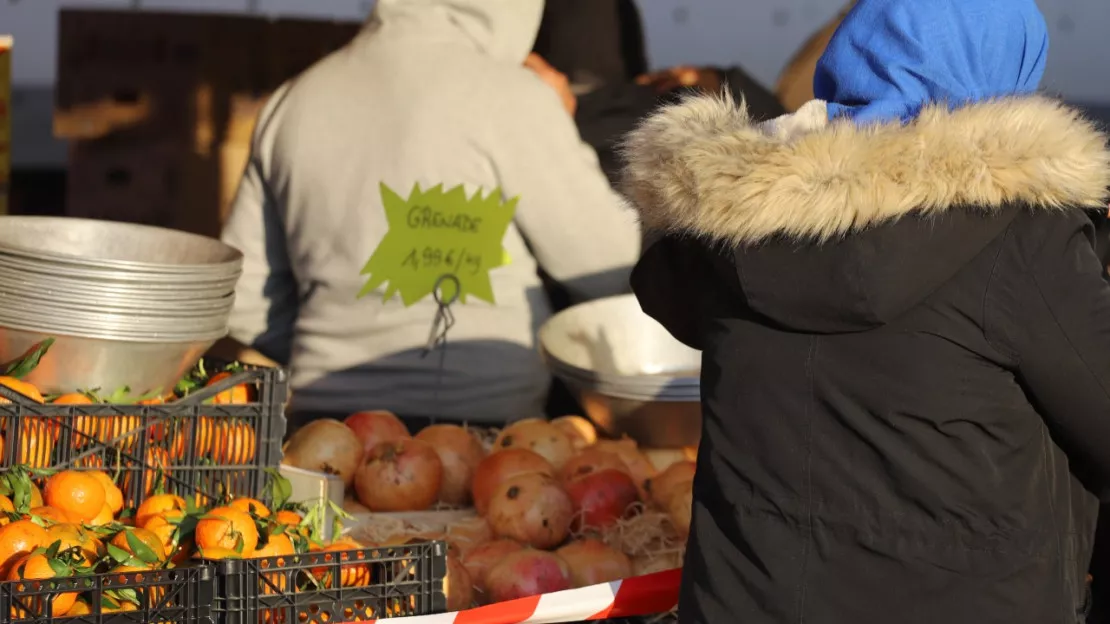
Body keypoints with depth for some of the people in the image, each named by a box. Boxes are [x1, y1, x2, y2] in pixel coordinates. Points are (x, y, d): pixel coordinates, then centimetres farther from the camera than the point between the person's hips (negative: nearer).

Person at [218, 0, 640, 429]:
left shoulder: (292, 103, 13)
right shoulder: (506, 93, -5)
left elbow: (246, 299, 16)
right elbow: (608, 266, 2)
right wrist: (559, 135, 13)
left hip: (327, 410, 6)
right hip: (478, 408, -5)